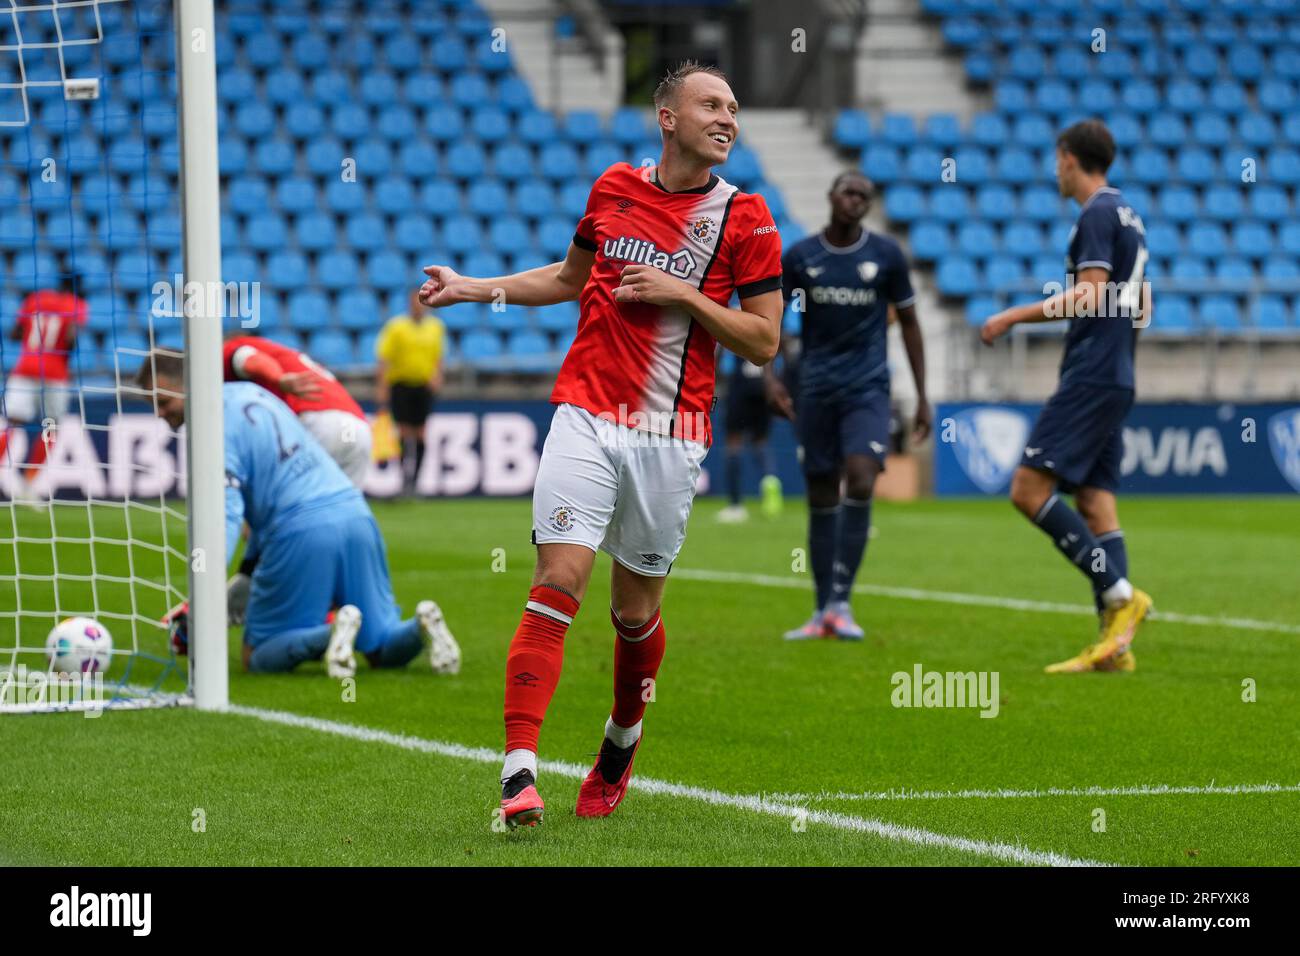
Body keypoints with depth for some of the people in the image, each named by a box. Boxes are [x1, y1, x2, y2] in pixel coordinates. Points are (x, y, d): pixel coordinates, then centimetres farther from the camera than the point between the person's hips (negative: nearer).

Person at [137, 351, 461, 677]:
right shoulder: (249, 392, 19)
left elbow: (224, 515, -19)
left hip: (302, 531, -8)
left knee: (259, 657, 6)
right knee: (385, 651, 19)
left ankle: (331, 635, -21)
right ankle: (421, 625, -14)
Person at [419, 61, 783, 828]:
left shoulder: (746, 218, 0)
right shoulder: (613, 189, 8)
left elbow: (764, 341, -1)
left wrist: (684, 294, -12)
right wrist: (474, 288, 17)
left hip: (670, 437, -1)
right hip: (586, 416, 1)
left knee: (636, 609, 8)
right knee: (560, 579, -15)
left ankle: (623, 739, 37)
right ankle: (520, 769, -20)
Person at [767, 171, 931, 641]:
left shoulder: (886, 254, 0)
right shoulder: (798, 257, 2)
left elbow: (909, 322, 8)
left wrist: (922, 396, 5)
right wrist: (769, 374, -5)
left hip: (868, 388, -1)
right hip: (816, 388, 1)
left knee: (860, 482, -20)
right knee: (822, 497, 4)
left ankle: (841, 603, -12)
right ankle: (821, 613, 12)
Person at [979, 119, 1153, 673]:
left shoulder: (1097, 214, -9)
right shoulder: (1128, 217, 20)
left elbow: (1090, 296, -18)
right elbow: (1140, 308, 25)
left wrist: (1016, 316, -14)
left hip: (1089, 379, -10)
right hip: (1115, 379, 10)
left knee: (1029, 490, -13)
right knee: (1095, 503, 4)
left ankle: (1120, 594, -18)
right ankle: (1115, 644, -3)